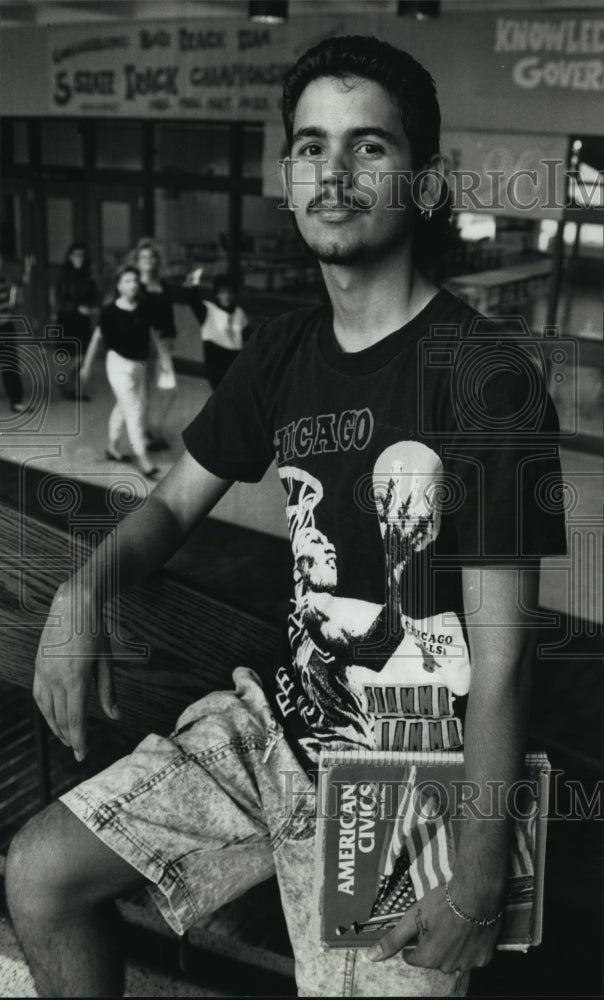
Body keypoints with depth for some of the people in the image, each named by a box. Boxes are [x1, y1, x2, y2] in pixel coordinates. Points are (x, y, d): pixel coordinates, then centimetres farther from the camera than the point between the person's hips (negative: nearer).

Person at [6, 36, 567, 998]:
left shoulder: (487, 379, -18)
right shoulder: (283, 352, 2)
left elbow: (500, 664, -17)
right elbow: (173, 505, 11)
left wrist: (478, 882, -15)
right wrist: (82, 591, -10)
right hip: (276, 719, 6)